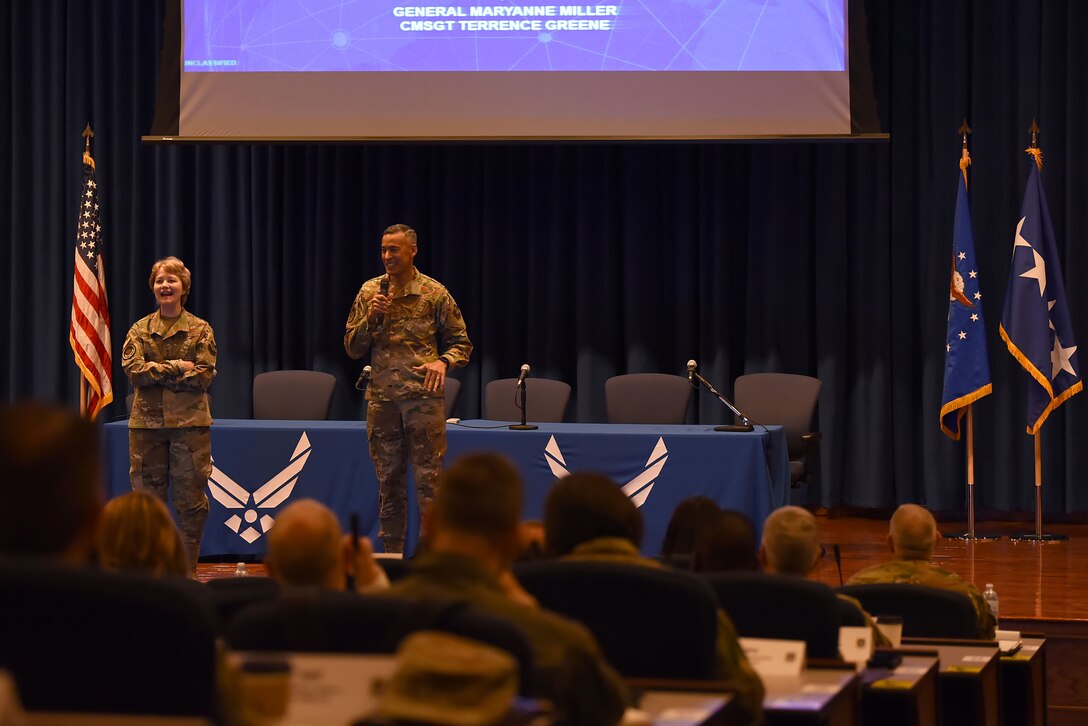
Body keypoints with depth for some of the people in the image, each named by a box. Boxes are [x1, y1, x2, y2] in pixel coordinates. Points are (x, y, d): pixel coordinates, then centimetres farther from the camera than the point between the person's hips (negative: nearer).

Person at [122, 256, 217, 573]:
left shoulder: (200, 330, 4)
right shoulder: (140, 330, 9)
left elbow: (204, 376, -7)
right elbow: (132, 369, -6)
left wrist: (156, 372, -11)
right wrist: (177, 367, -13)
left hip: (189, 421, -2)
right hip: (147, 421, 2)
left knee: (190, 499, 0)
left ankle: (188, 568, 8)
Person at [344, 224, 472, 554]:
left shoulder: (434, 293, 2)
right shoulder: (370, 292, 9)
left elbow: (461, 343, 7)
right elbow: (352, 348, 9)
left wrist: (443, 361, -13)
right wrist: (371, 317, -7)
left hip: (423, 395, -3)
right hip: (381, 399, 3)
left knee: (428, 477, -5)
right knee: (389, 480, 9)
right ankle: (391, 554, 15)